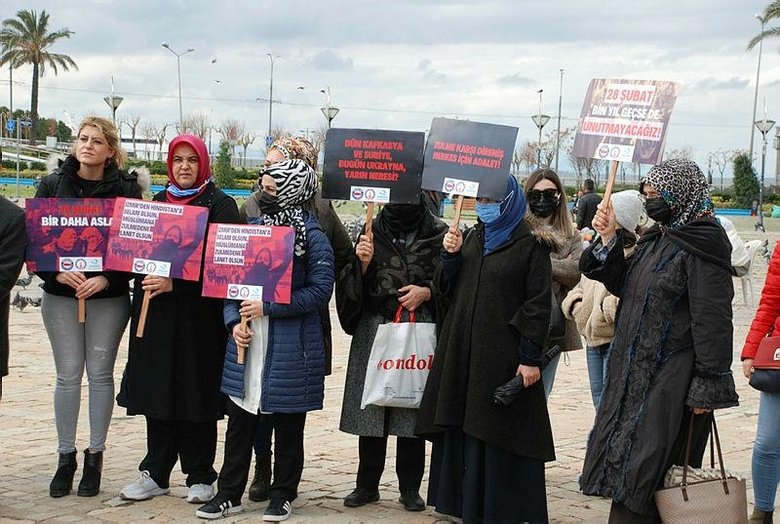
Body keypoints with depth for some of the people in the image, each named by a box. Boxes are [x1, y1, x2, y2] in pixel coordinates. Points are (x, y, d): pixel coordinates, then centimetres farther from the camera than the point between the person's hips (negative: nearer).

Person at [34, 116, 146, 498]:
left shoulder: (126, 189, -3)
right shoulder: (52, 185, 1)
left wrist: (107, 279, -18)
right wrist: (56, 273, -15)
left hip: (109, 297, -1)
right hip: (61, 295, 1)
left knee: (100, 373, 6)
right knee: (68, 375, 5)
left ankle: (95, 456, 16)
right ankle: (66, 456, 16)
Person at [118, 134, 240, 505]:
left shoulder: (220, 205, -3)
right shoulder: (157, 202, 15)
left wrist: (175, 283, -20)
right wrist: (147, 281, -1)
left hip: (198, 313, -5)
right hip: (156, 313, 5)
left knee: (196, 394, 0)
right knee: (156, 391, 7)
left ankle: (200, 477, 10)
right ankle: (155, 474, 16)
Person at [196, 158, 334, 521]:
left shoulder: (312, 235, -8)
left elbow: (320, 290, -15)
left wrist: (267, 307, -18)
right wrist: (234, 321, -3)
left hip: (290, 346, -5)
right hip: (247, 342, 5)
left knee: (287, 425, 7)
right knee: (240, 419, 10)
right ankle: (229, 493, 19)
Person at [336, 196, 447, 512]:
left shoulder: (437, 233, 1)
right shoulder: (372, 231, 7)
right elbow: (353, 286, 7)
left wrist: (427, 291, -11)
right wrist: (362, 263, -11)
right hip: (374, 332, 2)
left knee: (412, 410, 2)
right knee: (371, 409, 3)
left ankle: (410, 488, 14)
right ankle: (367, 485, 15)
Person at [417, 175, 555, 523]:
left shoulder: (531, 246, -4)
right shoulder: (470, 239, 14)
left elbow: (538, 304, -9)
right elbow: (445, 294, 12)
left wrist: (531, 357, -14)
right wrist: (449, 256, -5)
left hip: (504, 357, -6)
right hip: (462, 353, 6)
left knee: (500, 439, -3)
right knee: (463, 434, 7)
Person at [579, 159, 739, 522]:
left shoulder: (702, 247, -15)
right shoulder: (656, 239, 12)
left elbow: (713, 319, -19)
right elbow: (624, 287, 15)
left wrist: (708, 388, -21)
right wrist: (608, 237, 5)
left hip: (673, 380, -9)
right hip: (636, 373, 9)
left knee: (645, 472, -4)